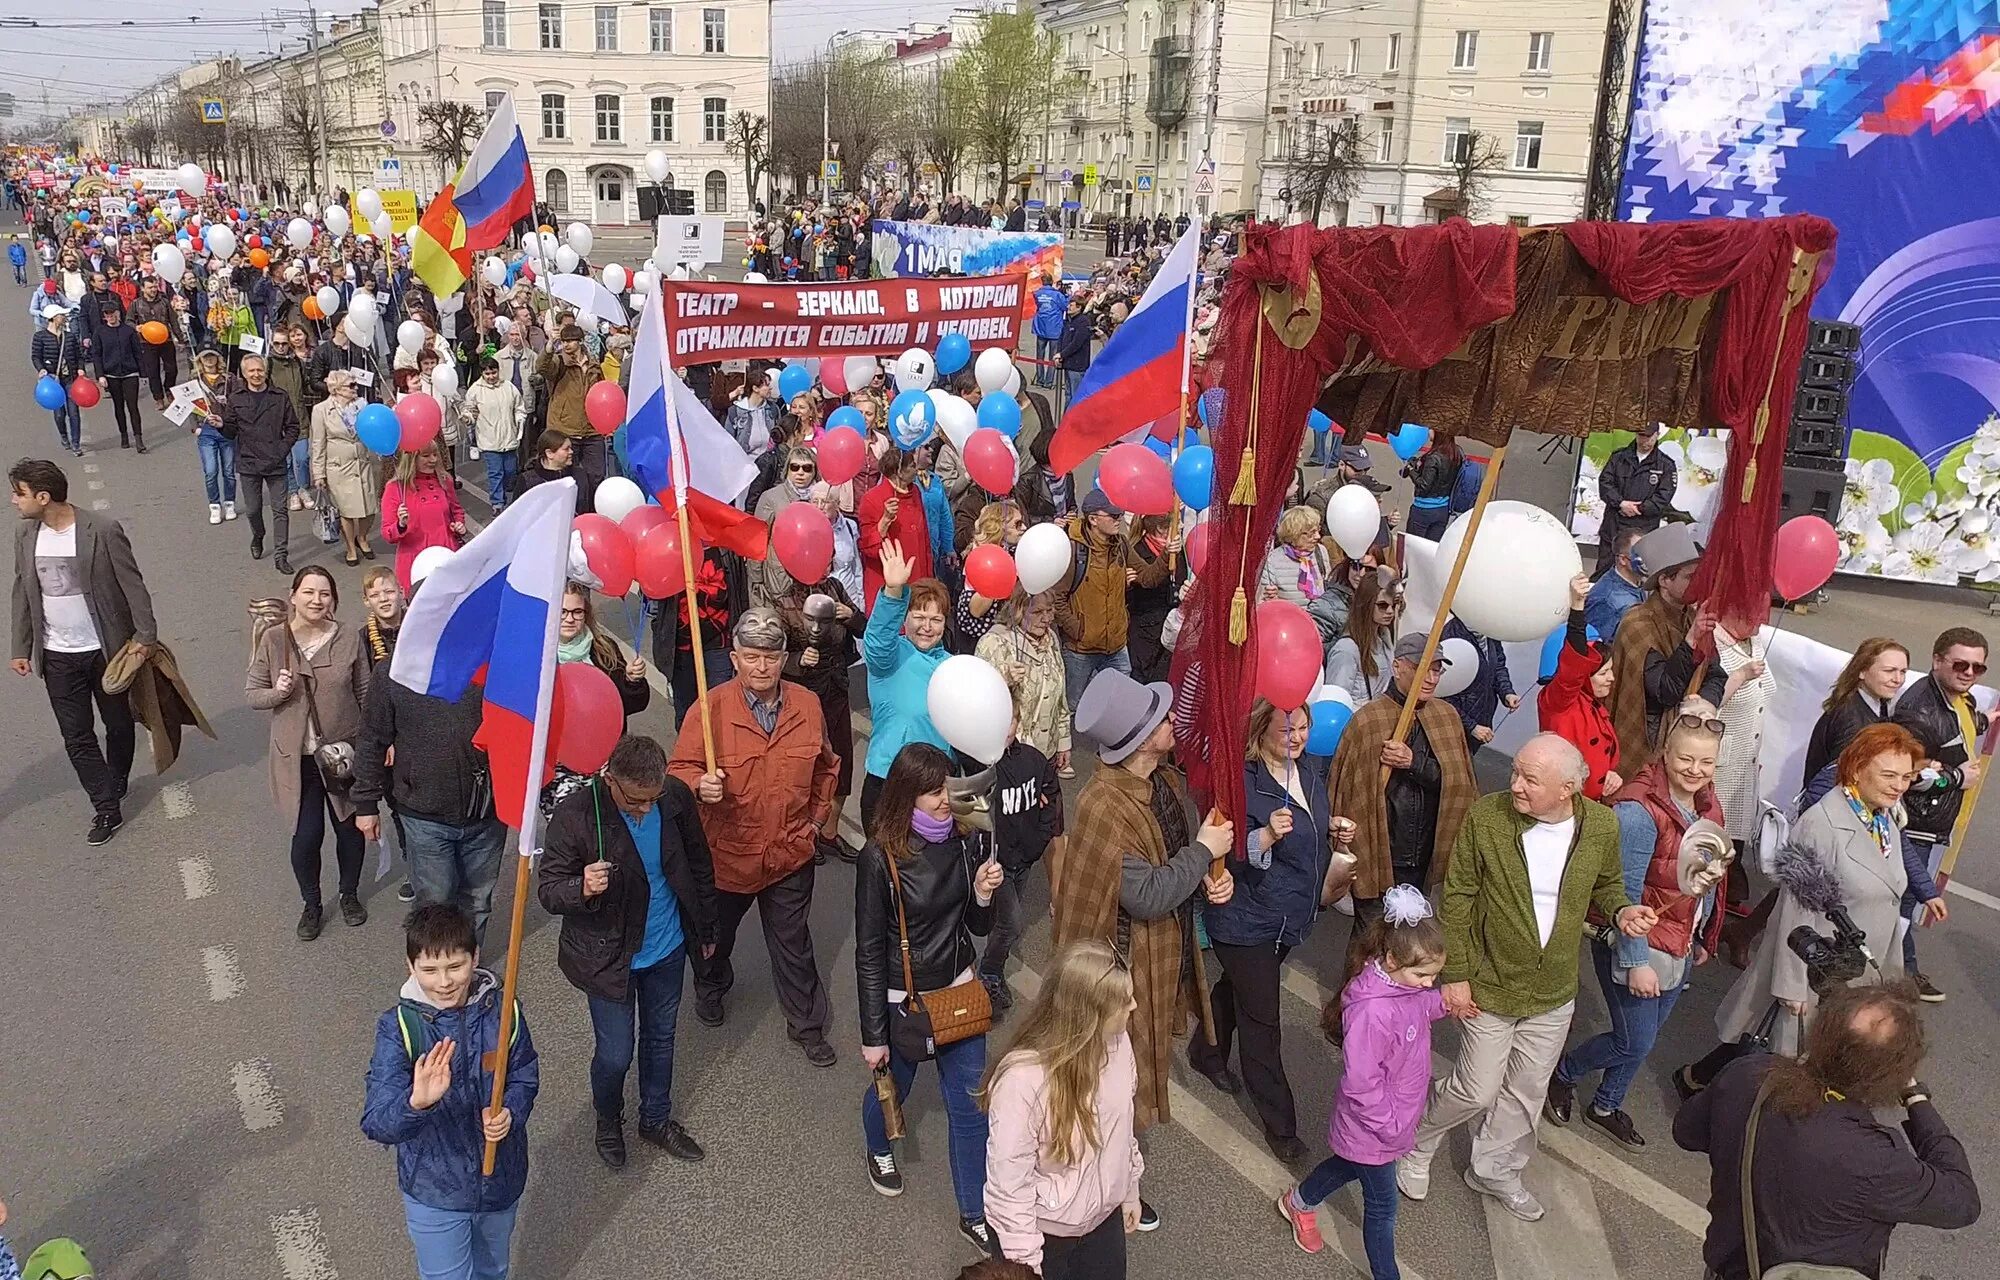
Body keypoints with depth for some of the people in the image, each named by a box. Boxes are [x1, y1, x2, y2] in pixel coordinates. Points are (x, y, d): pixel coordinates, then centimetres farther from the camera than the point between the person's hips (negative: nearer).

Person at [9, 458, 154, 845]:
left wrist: (146, 635, -12)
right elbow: (23, 594, 7)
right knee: (76, 737, 3)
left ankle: (116, 783, 39)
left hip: (105, 650, -3)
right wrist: (22, 648, 7)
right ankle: (106, 808, 10)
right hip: (57, 657, 4)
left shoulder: (103, 531, -16)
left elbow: (132, 586, -11)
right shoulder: (26, 536, -1)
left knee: (118, 724, 14)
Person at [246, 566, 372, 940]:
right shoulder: (273, 639, -7)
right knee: (306, 836, 2)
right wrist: (278, 692, -21)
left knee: (350, 828, 14)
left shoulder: (349, 639, -7)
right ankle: (311, 904, 28)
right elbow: (252, 693, 0)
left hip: (345, 752, 1)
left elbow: (365, 695, 0)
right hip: (297, 757, -1)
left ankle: (350, 894, 39)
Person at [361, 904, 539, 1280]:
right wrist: (417, 1103, -50)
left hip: (501, 1179, 3)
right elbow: (376, 1124, -29)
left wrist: (510, 1114, -23)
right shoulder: (398, 1027, -22)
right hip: (434, 1192, -3)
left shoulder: (503, 1011, -15)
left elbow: (525, 1078, -2)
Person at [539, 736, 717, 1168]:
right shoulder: (575, 815, -27)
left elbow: (699, 864, 0)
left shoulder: (676, 797, -16)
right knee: (615, 1053, 8)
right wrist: (582, 888, -43)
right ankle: (608, 1120, 41)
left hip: (668, 948, 4)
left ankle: (656, 1119, 46)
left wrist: (707, 928, 10)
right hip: (609, 956, -4)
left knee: (660, 1039, 22)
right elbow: (547, 889, -20)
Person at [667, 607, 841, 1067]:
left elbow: (826, 768, 11)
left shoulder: (807, 706, -5)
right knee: (717, 934, 24)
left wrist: (816, 818, 7)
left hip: (791, 853, 1)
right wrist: (700, 785, -35)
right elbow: (680, 767, -14)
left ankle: (806, 1024, 31)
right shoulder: (712, 706, -16)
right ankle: (710, 987, 55)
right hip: (727, 852, -1)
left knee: (793, 944, 13)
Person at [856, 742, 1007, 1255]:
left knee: (971, 1106, 10)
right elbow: (869, 950, -14)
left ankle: (975, 1214, 28)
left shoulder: (963, 840, -9)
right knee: (892, 1085, 23)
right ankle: (879, 1150, 56)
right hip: (902, 999, -3)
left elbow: (977, 928, 4)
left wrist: (982, 896, -19)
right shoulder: (880, 857, -21)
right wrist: (873, 1034, -10)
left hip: (958, 990, 3)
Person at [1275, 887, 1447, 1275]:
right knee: (1382, 1206, 10)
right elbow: (1362, 1084, -30)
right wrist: (1390, 1128, -19)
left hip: (1396, 1118, 9)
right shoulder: (1371, 1013, -37)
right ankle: (1386, 1275, 31)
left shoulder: (1406, 984, -11)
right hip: (1373, 1127, -9)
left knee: (1353, 1164, 31)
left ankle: (1298, 1203, 56)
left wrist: (1443, 999, -6)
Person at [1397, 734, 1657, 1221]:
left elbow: (1607, 884, 9)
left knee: (1526, 1092, 20)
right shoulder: (1486, 817, -21)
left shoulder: (1602, 826, -12)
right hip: (1489, 987, -3)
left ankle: (1495, 1171, 44)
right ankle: (1415, 1145, 36)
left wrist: (1620, 910, -15)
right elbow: (1457, 899, -12)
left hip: (1554, 996, 4)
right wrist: (1455, 975, -11)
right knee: (1476, 1091, 7)